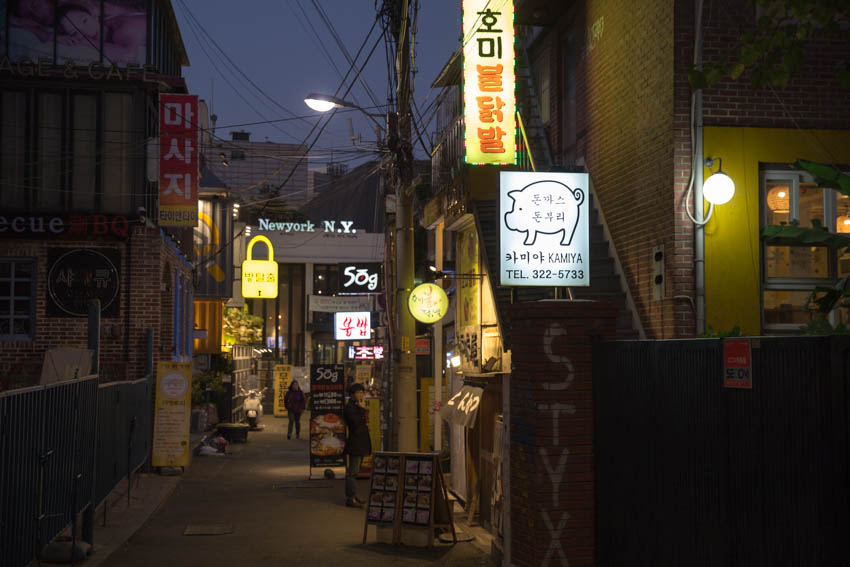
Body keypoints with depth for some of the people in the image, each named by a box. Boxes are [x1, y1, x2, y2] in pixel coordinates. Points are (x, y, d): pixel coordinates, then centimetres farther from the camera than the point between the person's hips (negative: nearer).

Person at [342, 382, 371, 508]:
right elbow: (356, 422, -25)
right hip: (355, 444, -10)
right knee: (353, 471, -8)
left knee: (354, 471, 15)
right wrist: (362, 409, -20)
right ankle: (350, 498, -7)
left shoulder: (357, 406, 18)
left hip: (360, 444, 10)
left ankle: (352, 496, 22)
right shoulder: (349, 407, -13)